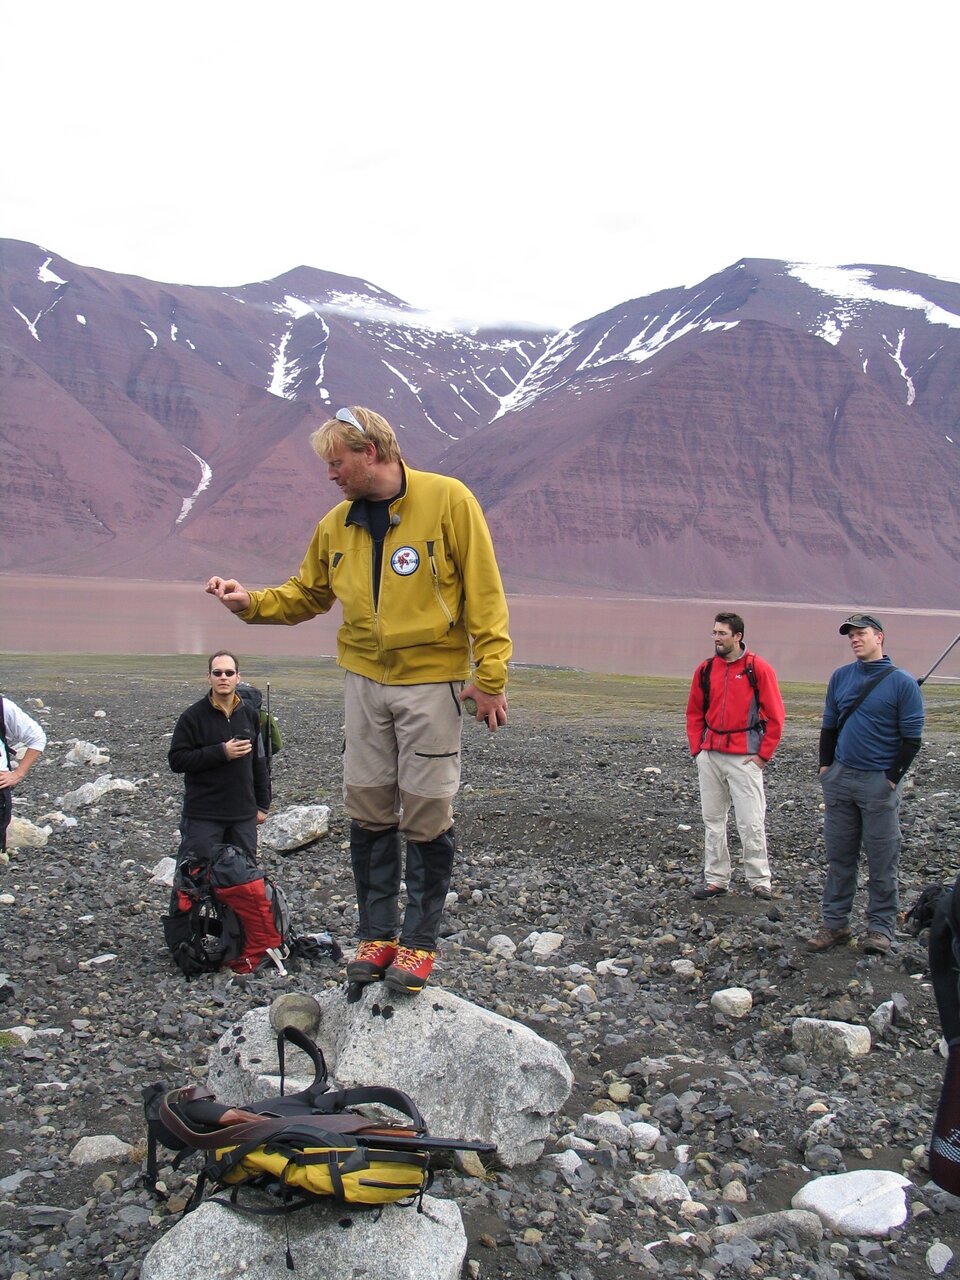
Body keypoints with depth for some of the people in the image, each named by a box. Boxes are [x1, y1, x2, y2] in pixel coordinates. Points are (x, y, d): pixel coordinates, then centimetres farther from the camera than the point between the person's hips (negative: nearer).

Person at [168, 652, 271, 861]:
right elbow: (176, 760, -11)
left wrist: (262, 805, 12)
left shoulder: (250, 715, 8)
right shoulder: (193, 716, -6)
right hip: (203, 816, -4)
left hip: (243, 814, 4)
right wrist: (221, 752, -18)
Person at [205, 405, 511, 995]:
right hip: (365, 680, 5)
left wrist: (490, 676, -13)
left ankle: (420, 941, 17)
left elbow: (484, 592, -10)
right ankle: (378, 933, 23)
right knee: (369, 810, 9)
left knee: (427, 815, 2)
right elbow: (307, 594, 17)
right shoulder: (336, 525, 7)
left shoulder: (447, 499, -10)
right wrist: (251, 602, -1)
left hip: (433, 681, -5)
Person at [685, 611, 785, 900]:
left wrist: (763, 754, -6)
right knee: (712, 820, 9)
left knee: (751, 822, -3)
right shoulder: (705, 670, 7)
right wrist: (698, 749, 7)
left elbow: (775, 715, -4)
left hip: (745, 758, -5)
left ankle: (759, 881, 9)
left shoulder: (758, 669, -5)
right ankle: (716, 879, 18)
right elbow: (694, 713, 15)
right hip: (709, 756, 5)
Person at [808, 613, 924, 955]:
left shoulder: (903, 683, -4)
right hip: (840, 779, 4)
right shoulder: (840, 677, 9)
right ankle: (835, 923, 15)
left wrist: (892, 779, -9)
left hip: (879, 782, -4)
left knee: (882, 859, 2)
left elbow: (911, 738, -4)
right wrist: (826, 767, 9)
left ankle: (881, 927, 10)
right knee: (839, 855, 8)